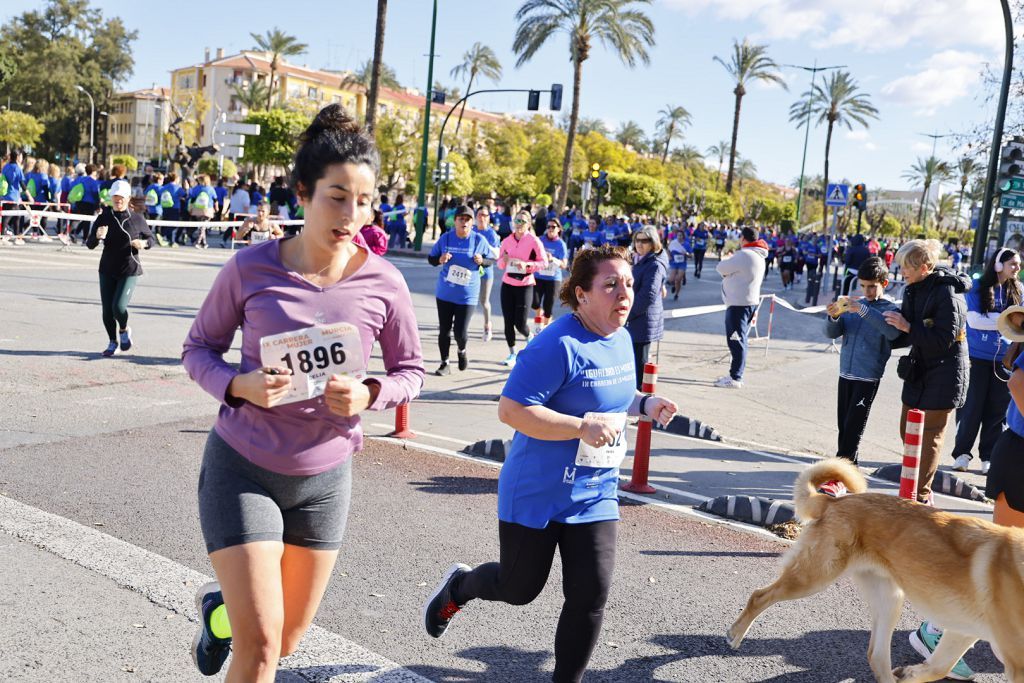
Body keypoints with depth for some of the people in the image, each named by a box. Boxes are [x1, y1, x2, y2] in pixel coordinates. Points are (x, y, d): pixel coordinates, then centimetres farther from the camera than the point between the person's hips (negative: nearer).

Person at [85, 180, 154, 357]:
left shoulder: (137, 219, -3)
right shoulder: (103, 218, -1)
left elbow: (151, 238, 11)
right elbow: (89, 244, -4)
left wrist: (144, 244, -12)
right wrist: (97, 236, -26)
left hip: (130, 271, -2)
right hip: (107, 270, 3)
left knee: (118, 306, -17)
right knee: (107, 310, 5)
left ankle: (124, 330, 16)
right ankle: (113, 342, 27)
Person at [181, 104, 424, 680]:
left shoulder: (383, 283, -10)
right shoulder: (251, 269, -13)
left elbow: (411, 371, 1)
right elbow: (199, 347, -1)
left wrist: (370, 395, -19)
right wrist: (239, 385, -22)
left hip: (325, 475, 3)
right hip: (243, 466, -2)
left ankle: (223, 609, 51)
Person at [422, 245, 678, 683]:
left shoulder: (621, 339, 4)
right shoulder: (559, 345, -23)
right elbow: (510, 410, -26)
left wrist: (644, 405, 0)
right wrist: (584, 426, -31)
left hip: (595, 495, 6)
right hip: (536, 494, -6)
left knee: (591, 596, 0)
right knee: (519, 589, 13)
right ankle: (457, 587, 45)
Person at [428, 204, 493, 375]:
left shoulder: (479, 240, -5)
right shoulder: (445, 238, -2)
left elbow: (490, 260, 4)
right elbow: (431, 258, 6)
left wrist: (482, 261, -18)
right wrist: (440, 259, -16)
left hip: (467, 295, -2)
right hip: (445, 293, 2)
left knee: (461, 332, -7)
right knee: (444, 330, 6)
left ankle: (462, 351, 28)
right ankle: (444, 364, 21)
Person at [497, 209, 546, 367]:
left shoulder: (534, 241, -6)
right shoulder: (507, 241, 5)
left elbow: (543, 263, -6)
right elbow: (500, 264, 11)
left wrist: (527, 264, -20)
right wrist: (503, 260, -11)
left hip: (525, 286, -4)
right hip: (507, 284, 4)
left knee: (520, 323, -5)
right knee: (508, 322, 1)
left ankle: (530, 338, 29)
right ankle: (512, 354, 15)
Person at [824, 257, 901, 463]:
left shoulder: (890, 309, -4)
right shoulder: (853, 304, 8)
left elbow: (892, 332, -25)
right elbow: (832, 333, 4)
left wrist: (863, 310, -32)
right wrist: (834, 317, -18)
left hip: (868, 377, -5)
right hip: (846, 373, 5)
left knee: (853, 427, -3)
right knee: (843, 424, 10)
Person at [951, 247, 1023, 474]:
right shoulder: (978, 288, -5)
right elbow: (973, 319, -12)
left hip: (1005, 359, 3)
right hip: (978, 357, -3)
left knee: (998, 409, 6)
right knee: (972, 406, 1)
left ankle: (988, 457, 16)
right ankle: (962, 453, 14)